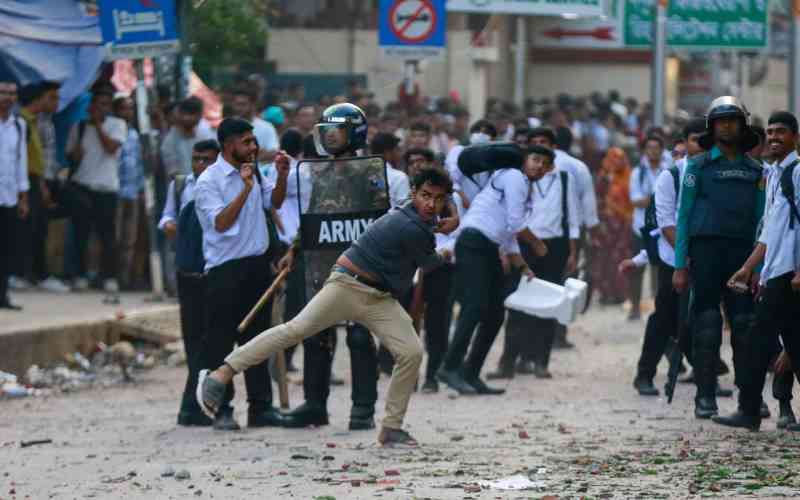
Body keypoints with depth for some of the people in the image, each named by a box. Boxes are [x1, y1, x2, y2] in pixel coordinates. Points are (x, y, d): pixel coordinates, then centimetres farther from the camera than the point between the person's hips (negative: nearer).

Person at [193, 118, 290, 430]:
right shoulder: (209, 181, -10)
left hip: (257, 264, 7)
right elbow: (220, 223, -18)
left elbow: (275, 202, 20)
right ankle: (221, 410, 1)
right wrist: (245, 189, -22)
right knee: (220, 342, -3)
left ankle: (260, 407, 17)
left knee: (257, 337, 11)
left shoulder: (253, 173, 10)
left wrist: (281, 176, 2)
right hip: (225, 269, -7)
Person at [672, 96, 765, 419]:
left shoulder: (755, 171, 13)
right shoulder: (699, 166, 5)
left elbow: (760, 220, 12)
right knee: (706, 326, -3)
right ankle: (705, 397, 1)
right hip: (707, 250, -2)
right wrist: (680, 265, -4)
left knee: (745, 325, -1)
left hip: (741, 252, 2)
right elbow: (683, 216, 3)